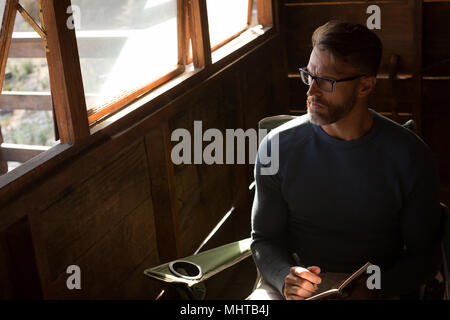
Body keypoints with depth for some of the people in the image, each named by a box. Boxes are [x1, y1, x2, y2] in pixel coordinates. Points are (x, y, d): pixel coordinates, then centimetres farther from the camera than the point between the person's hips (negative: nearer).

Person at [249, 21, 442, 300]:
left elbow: (423, 254, -1)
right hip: (297, 293, 0)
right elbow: (264, 238, 4)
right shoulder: (279, 146, -4)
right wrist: (285, 278, -16)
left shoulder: (410, 156, -7)